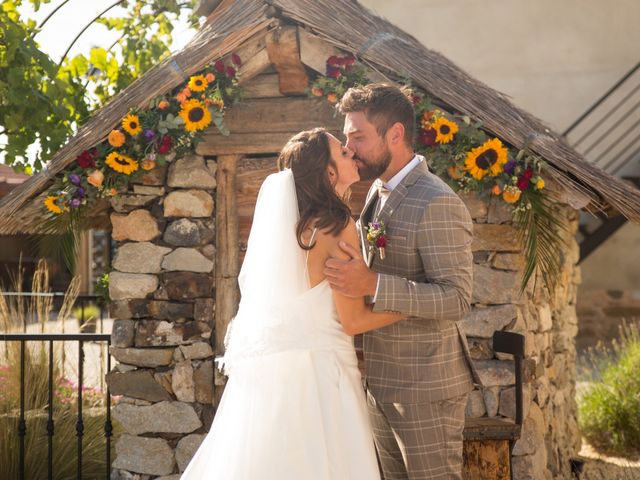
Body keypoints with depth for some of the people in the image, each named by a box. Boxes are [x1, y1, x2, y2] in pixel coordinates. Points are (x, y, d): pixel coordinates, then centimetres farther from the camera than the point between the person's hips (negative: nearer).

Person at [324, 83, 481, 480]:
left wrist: (372, 284, -31)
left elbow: (457, 298, -24)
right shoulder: (378, 193, 11)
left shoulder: (436, 204, -18)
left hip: (426, 388, -9)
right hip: (382, 384, 9)